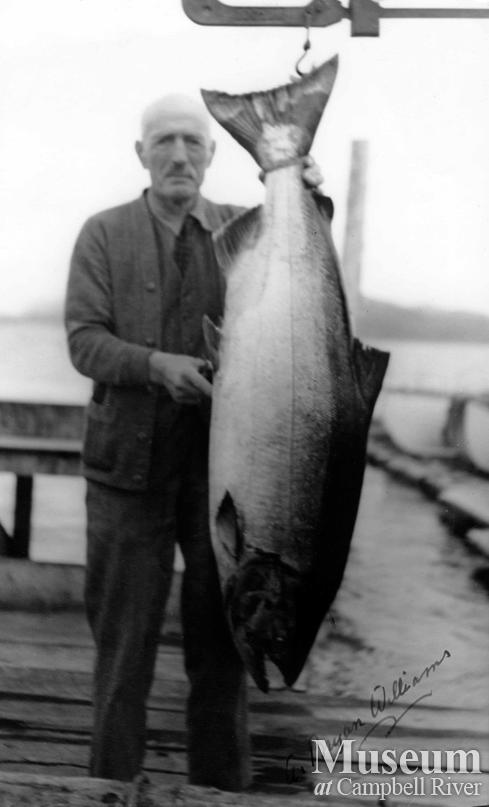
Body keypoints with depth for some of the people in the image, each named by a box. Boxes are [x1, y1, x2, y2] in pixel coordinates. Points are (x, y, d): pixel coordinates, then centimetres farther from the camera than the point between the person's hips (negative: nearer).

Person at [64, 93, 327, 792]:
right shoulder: (105, 234, 3)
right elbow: (84, 341, -5)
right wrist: (157, 365, -22)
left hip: (224, 462, 1)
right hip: (129, 466, -1)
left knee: (221, 635, 9)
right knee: (124, 637, 7)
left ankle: (224, 786, 23)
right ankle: (113, 785, 22)